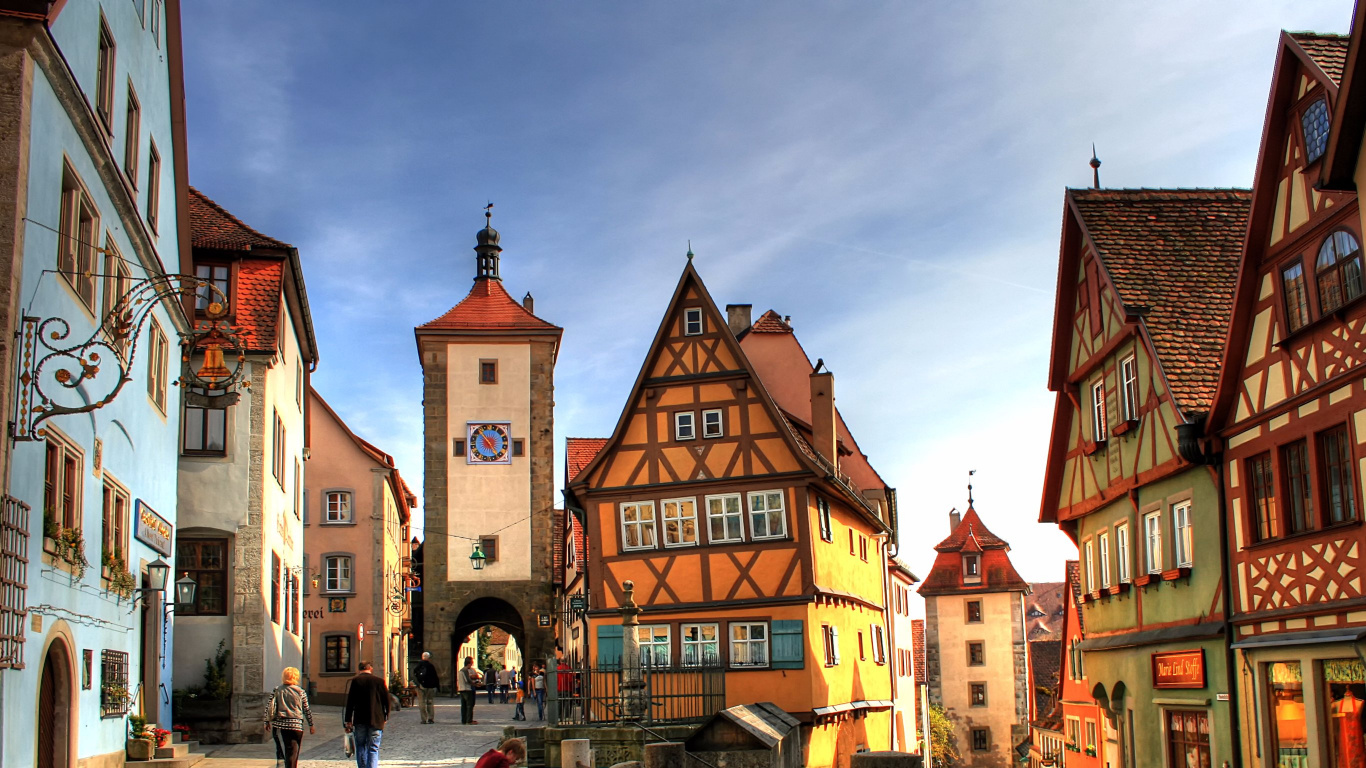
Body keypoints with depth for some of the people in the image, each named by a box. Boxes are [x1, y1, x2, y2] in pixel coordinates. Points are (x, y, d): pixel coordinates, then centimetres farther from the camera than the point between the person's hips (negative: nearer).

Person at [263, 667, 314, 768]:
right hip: (296, 725, -1)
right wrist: (311, 724, 13)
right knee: (293, 753, 4)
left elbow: (269, 707, 0)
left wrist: (267, 722, 11)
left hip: (279, 725, 1)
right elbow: (307, 710, 4)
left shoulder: (276, 690, 2)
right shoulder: (300, 692, 0)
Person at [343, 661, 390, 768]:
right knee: (373, 749, 1)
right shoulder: (380, 681, 2)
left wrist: (348, 721, 2)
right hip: (376, 721, 0)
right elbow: (386, 702, 5)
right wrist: (385, 718, 16)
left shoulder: (355, 681, 0)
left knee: (361, 747, 15)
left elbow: (350, 702, -2)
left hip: (359, 721, 0)